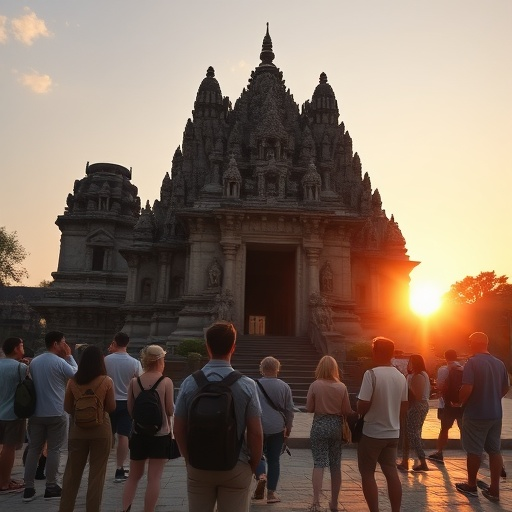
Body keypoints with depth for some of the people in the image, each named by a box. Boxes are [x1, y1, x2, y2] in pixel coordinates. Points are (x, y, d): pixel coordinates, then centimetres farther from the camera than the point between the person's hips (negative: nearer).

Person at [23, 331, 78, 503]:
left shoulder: (34, 361, 5)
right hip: (56, 413, -6)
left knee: (34, 449, 12)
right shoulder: (60, 362, -16)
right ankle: (51, 488, 12)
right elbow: (76, 374, -3)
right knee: (53, 450, 5)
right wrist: (69, 356, 1)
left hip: (36, 413, 6)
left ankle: (28, 488, 15)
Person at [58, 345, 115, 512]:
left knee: (72, 472, 16)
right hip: (100, 430, -2)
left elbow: (67, 408, 4)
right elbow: (111, 407, -5)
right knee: (97, 473, 9)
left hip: (77, 430, 3)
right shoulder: (106, 381, -10)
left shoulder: (73, 381, -3)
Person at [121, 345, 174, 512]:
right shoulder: (166, 382, -12)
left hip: (139, 433, 3)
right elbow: (170, 410, -10)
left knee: (134, 476, 19)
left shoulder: (134, 382, -3)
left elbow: (130, 410, 2)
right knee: (154, 478, 6)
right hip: (160, 434, -3)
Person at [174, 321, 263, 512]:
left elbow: (179, 429, -3)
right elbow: (255, 433, -12)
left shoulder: (190, 383, -10)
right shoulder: (246, 385, -15)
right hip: (236, 467, -1)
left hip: (197, 467, 2)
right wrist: (254, 465, 6)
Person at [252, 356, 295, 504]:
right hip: (277, 428, 1)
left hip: (259, 427, -1)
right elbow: (289, 410, 4)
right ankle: (271, 493, 14)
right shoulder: (284, 386, 0)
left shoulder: (255, 385, -5)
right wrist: (288, 428, 15)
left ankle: (261, 475, -11)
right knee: (274, 459, 12)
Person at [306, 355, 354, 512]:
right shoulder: (342, 387, -4)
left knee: (319, 463, 1)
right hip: (336, 425, 2)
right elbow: (347, 411, -1)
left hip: (320, 425, -2)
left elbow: (309, 408, -4)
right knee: (335, 465, 12)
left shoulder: (315, 385, -9)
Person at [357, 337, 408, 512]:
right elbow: (404, 408, 9)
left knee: (367, 473, 9)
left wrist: (358, 407, 2)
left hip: (372, 432, -6)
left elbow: (362, 407, -19)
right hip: (393, 433, 6)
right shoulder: (401, 377, 1)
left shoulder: (371, 374, -19)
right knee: (391, 472, 14)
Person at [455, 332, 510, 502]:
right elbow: (506, 387, 15)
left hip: (476, 414, -6)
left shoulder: (472, 362, -17)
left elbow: (467, 388, -24)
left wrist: (460, 402, -6)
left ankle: (471, 486, 20)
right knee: (495, 450, 12)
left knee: (474, 451, 6)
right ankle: (494, 490, 17)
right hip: (495, 414, 6)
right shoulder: (499, 363, 5)